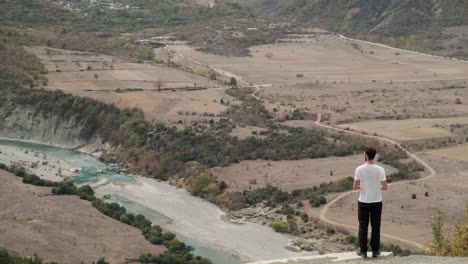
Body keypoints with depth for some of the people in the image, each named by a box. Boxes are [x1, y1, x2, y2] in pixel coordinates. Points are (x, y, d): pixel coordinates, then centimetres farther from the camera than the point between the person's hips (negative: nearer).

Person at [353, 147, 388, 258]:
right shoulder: (380, 170, -10)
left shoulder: (359, 169, -11)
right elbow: (385, 186, -8)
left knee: (363, 226, 7)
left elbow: (355, 187, -7)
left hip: (363, 202, 0)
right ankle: (375, 251, 12)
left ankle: (363, 251, 9)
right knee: (375, 227, 9)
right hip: (376, 202, 0)